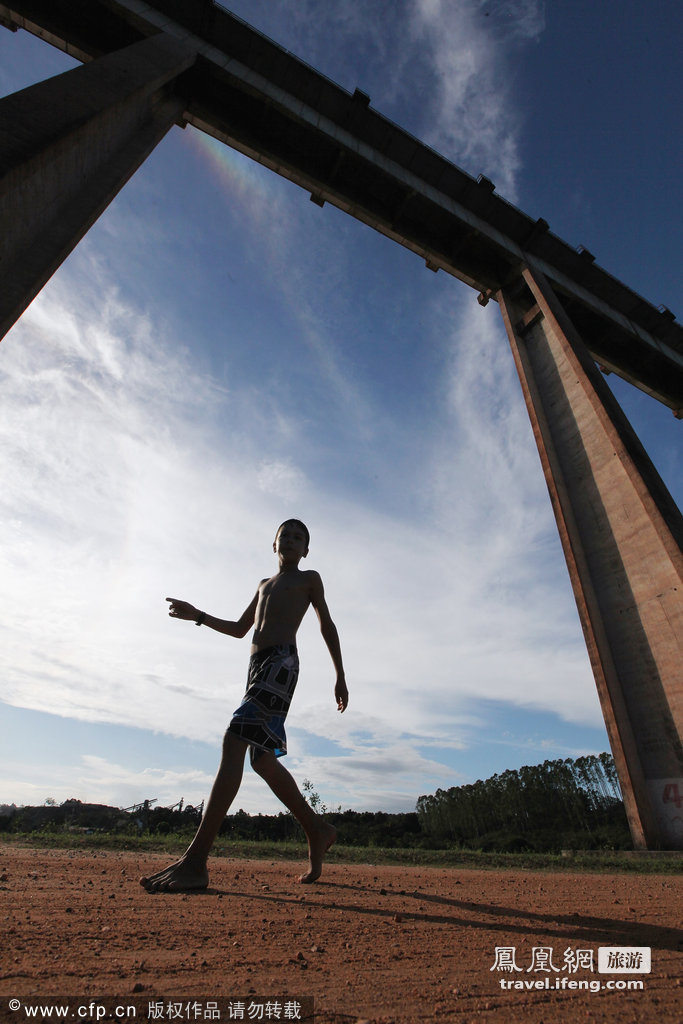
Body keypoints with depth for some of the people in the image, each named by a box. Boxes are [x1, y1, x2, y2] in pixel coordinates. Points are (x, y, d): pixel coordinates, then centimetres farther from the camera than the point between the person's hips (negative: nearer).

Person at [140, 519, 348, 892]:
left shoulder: (309, 579, 13)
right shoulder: (264, 585, 30)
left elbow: (327, 627, 11)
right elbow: (239, 629, 32)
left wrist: (340, 676, 7)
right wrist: (197, 615, 22)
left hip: (281, 661, -7)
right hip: (257, 663, 7)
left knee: (234, 742, -20)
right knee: (263, 760, 6)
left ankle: (195, 860, -20)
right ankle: (318, 831, 21)